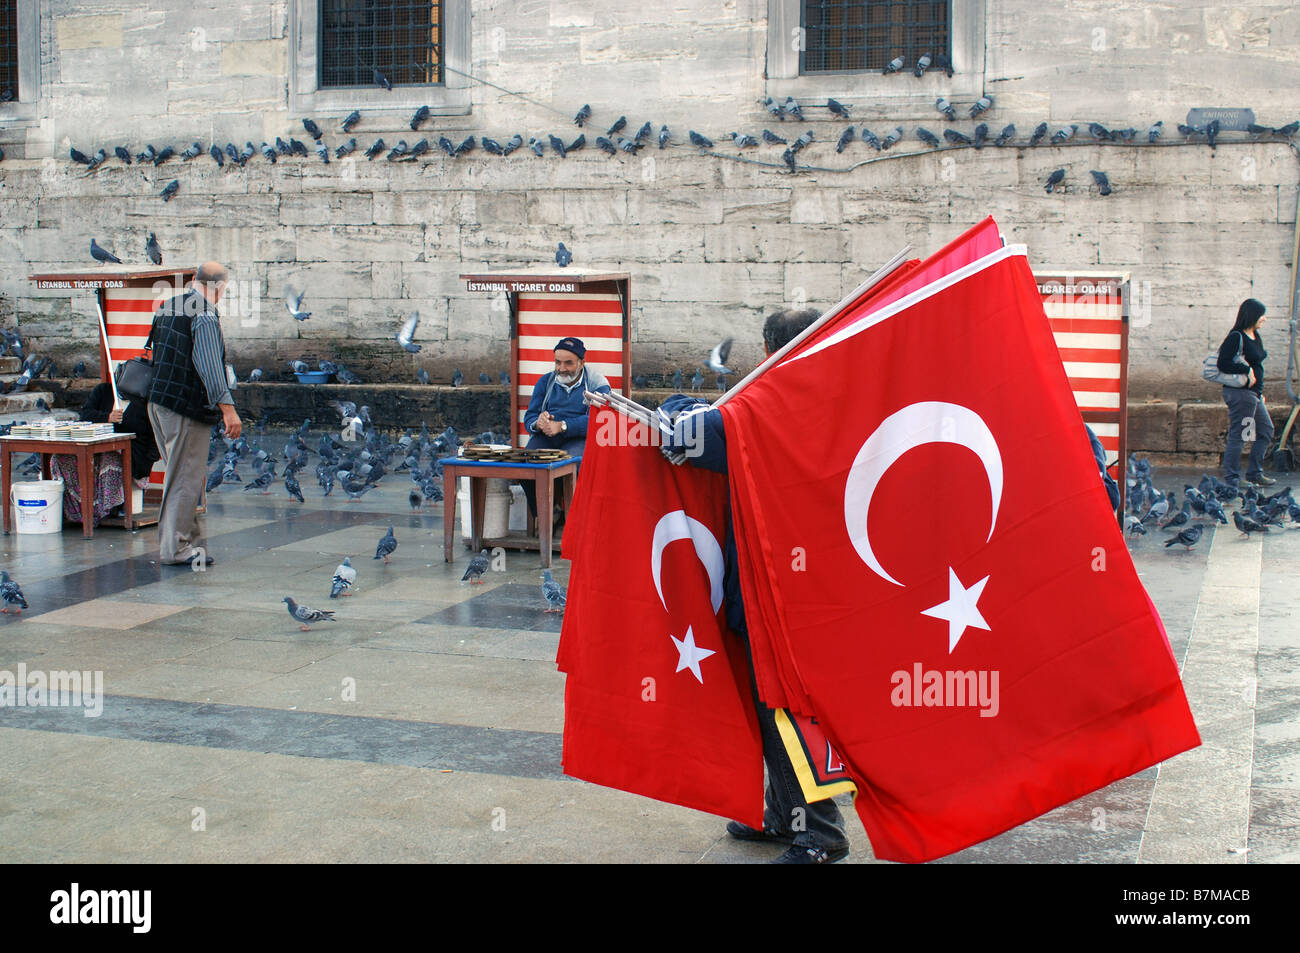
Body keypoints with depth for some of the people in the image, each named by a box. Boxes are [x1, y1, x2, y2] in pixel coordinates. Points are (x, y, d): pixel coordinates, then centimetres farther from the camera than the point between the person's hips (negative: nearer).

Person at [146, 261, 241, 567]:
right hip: (186, 406, -9)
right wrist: (227, 407, -26)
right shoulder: (206, 315, -14)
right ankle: (175, 548, 0)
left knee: (181, 475, 18)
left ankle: (188, 538, 26)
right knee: (186, 478, -3)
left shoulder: (166, 307, 13)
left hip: (158, 402, 9)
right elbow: (209, 364, -23)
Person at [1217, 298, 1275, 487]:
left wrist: (1259, 391, 20)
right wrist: (1248, 370, -20)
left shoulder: (1255, 337, 14)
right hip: (1240, 393, -10)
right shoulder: (1236, 337, -15)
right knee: (1237, 435, -5)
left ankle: (1254, 473, 23)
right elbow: (1223, 363, -22)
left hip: (1253, 393, 10)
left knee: (1266, 430, 16)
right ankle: (1233, 478, 1)